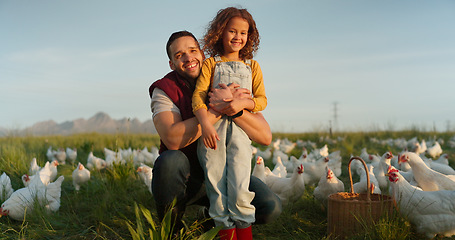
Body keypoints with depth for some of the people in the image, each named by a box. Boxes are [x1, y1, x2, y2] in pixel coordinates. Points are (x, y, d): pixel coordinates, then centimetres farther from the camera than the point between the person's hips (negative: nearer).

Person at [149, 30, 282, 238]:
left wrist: (232, 106, -31)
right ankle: (171, 228, -7)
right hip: (186, 178, -2)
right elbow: (172, 139, -29)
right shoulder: (165, 89, -9)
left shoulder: (230, 87, -4)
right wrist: (218, 109, -29)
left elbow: (265, 137, -15)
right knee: (170, 160, -36)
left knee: (271, 208, -18)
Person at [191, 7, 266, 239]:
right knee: (216, 183, 0)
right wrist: (205, 123, -20)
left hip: (239, 127, 1)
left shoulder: (252, 66, 18)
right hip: (212, 127, 0)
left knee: (239, 185, -9)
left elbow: (262, 100, 14)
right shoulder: (211, 63, 11)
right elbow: (198, 94, -2)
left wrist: (243, 103, -9)